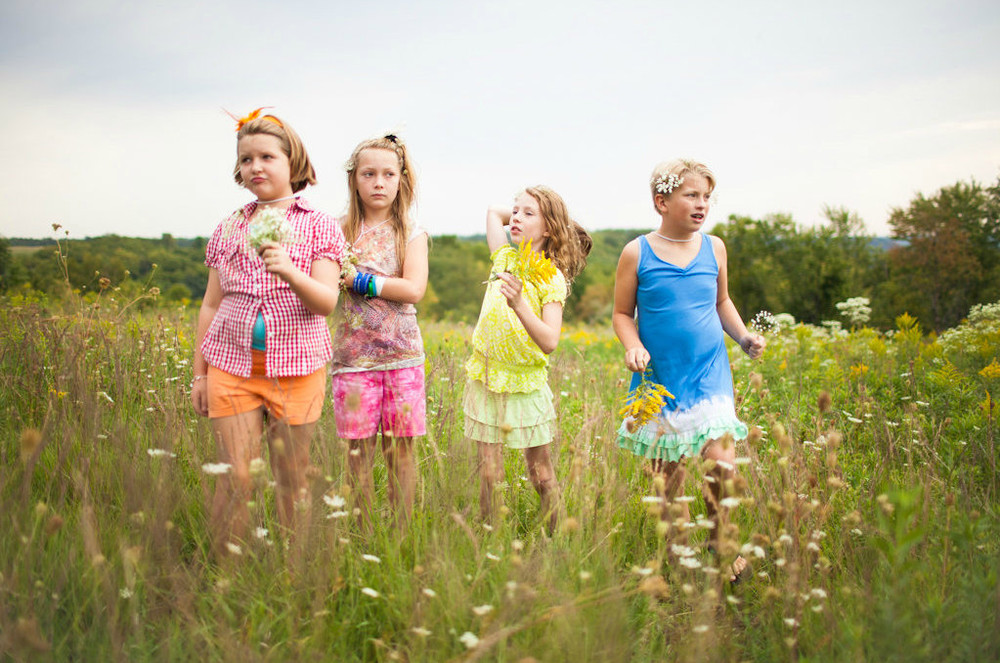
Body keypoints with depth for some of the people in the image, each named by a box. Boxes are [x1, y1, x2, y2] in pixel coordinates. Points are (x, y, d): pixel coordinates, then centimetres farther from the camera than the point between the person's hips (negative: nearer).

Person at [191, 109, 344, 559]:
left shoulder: (319, 226, 4)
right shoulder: (228, 230, 13)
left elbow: (326, 303, -6)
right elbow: (211, 307, 15)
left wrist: (289, 272, -25)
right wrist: (199, 373, 11)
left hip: (297, 368, -2)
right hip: (232, 365, 2)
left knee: (292, 482, 4)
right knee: (236, 478, -5)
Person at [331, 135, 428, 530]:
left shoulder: (411, 234, 4)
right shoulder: (341, 231, 6)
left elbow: (414, 289, -10)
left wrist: (359, 279, -13)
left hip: (402, 354, 0)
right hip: (354, 355, 0)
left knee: (400, 448, 5)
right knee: (359, 449, 3)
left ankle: (402, 534, 16)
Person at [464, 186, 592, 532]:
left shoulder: (552, 279, -8)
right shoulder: (505, 259, 5)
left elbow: (549, 342, -19)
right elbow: (493, 212, 22)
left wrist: (519, 303, -30)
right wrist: (524, 211, 15)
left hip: (527, 384, -3)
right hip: (486, 377, 4)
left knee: (540, 472, 5)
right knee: (488, 471, 4)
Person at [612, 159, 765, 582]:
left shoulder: (714, 248, 6)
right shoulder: (637, 253, -3)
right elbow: (622, 313, 4)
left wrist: (743, 335, 4)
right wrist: (632, 345, -15)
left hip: (710, 373, 2)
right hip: (659, 376, -1)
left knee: (721, 460, -10)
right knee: (668, 472, 5)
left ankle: (721, 544, 16)